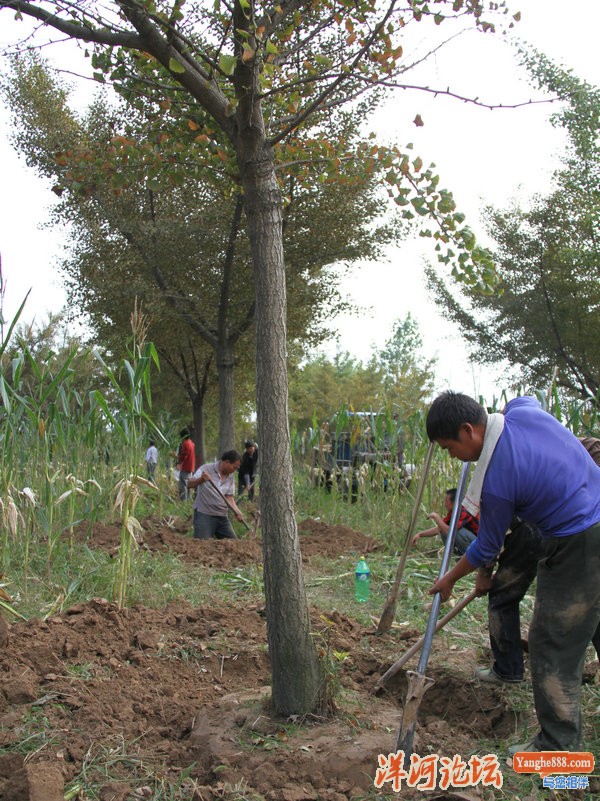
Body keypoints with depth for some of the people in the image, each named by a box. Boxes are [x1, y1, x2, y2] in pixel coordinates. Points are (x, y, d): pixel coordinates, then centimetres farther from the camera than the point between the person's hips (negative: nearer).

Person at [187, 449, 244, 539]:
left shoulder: (230, 478, 10)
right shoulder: (206, 469, -8)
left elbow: (229, 497, 8)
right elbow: (190, 484, -15)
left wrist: (237, 512, -10)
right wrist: (201, 479, -37)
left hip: (222, 516, 6)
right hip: (204, 514, -6)